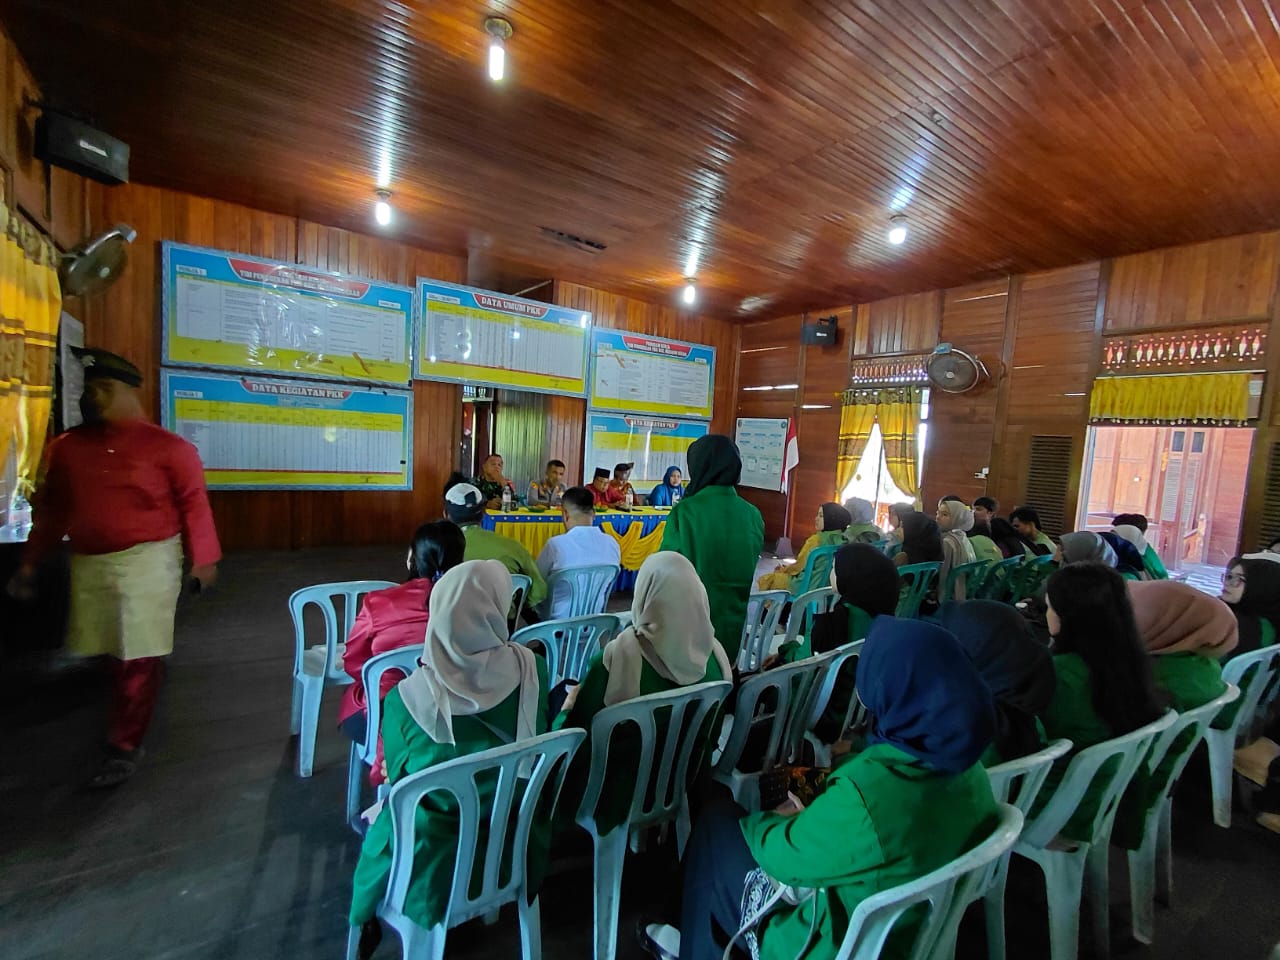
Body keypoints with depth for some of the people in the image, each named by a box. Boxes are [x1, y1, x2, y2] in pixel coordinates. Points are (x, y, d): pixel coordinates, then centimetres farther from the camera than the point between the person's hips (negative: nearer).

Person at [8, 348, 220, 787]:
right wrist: (30, 563, 14)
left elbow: (194, 505, -9)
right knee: (115, 651, 16)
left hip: (148, 561, -5)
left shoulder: (168, 447, -8)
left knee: (139, 656, 0)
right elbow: (51, 510, 14)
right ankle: (136, 705, 40)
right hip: (89, 565, 5)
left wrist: (203, 559, -10)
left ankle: (124, 746, 12)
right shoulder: (66, 447, 7)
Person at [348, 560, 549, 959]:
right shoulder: (532, 669, -21)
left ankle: (368, 924, 49)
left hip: (436, 866, -2)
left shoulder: (406, 699, -25)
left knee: (380, 821, 29)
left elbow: (398, 778, -6)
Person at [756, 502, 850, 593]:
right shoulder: (842, 540, 0)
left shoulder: (816, 539, -20)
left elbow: (800, 565, -9)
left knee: (765, 579, 8)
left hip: (808, 585, -7)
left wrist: (784, 570, 11)